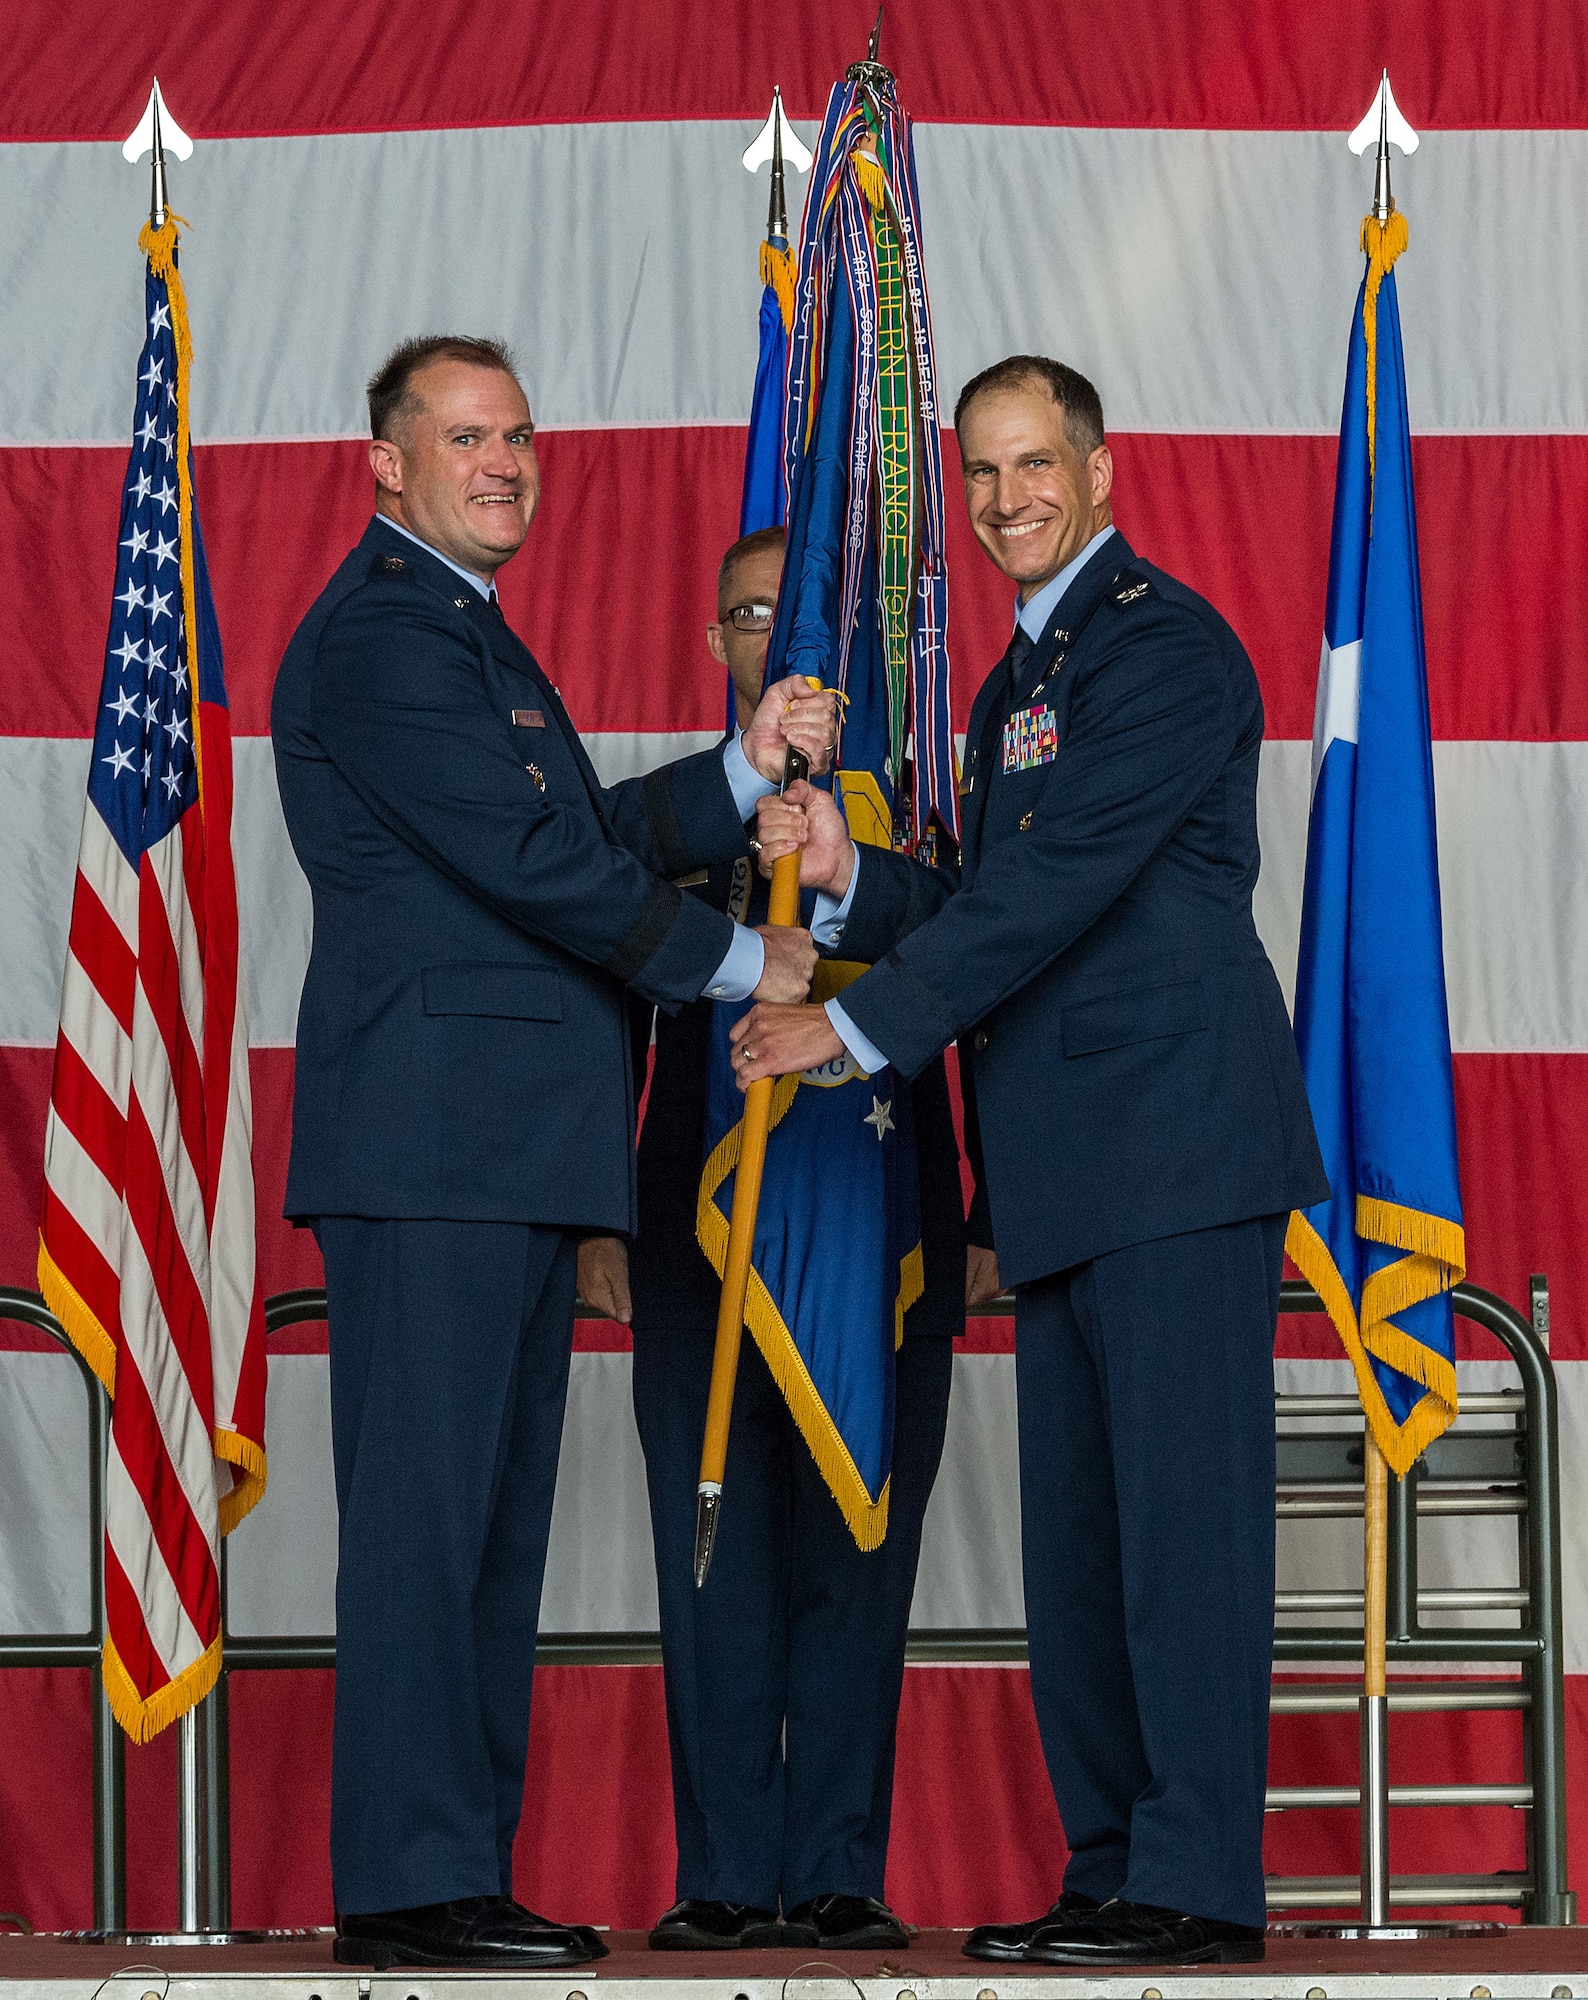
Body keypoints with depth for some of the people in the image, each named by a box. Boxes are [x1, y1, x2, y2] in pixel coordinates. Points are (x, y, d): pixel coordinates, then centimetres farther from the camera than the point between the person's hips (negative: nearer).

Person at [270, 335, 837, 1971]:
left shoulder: (471, 633, 24)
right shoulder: (376, 634, -9)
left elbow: (591, 839, 23)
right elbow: (528, 859, -14)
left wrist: (748, 771, 9)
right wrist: (740, 963, -6)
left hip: (514, 1150, 10)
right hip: (428, 1139, -10)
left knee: (494, 1515, 10)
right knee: (424, 1506, -10)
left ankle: (465, 1875, 13)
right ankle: (409, 1881, -9)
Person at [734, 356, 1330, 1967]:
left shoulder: (1163, 643, -8)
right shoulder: (1022, 678, 22)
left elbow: (1058, 885, -15)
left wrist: (856, 1028, -14)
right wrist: (851, 874, 3)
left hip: (1172, 1137, -10)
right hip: (1067, 1168, 10)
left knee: (1180, 1502, -10)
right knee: (1075, 1532, 9)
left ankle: (1199, 1879, -10)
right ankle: (1111, 1871, 13)